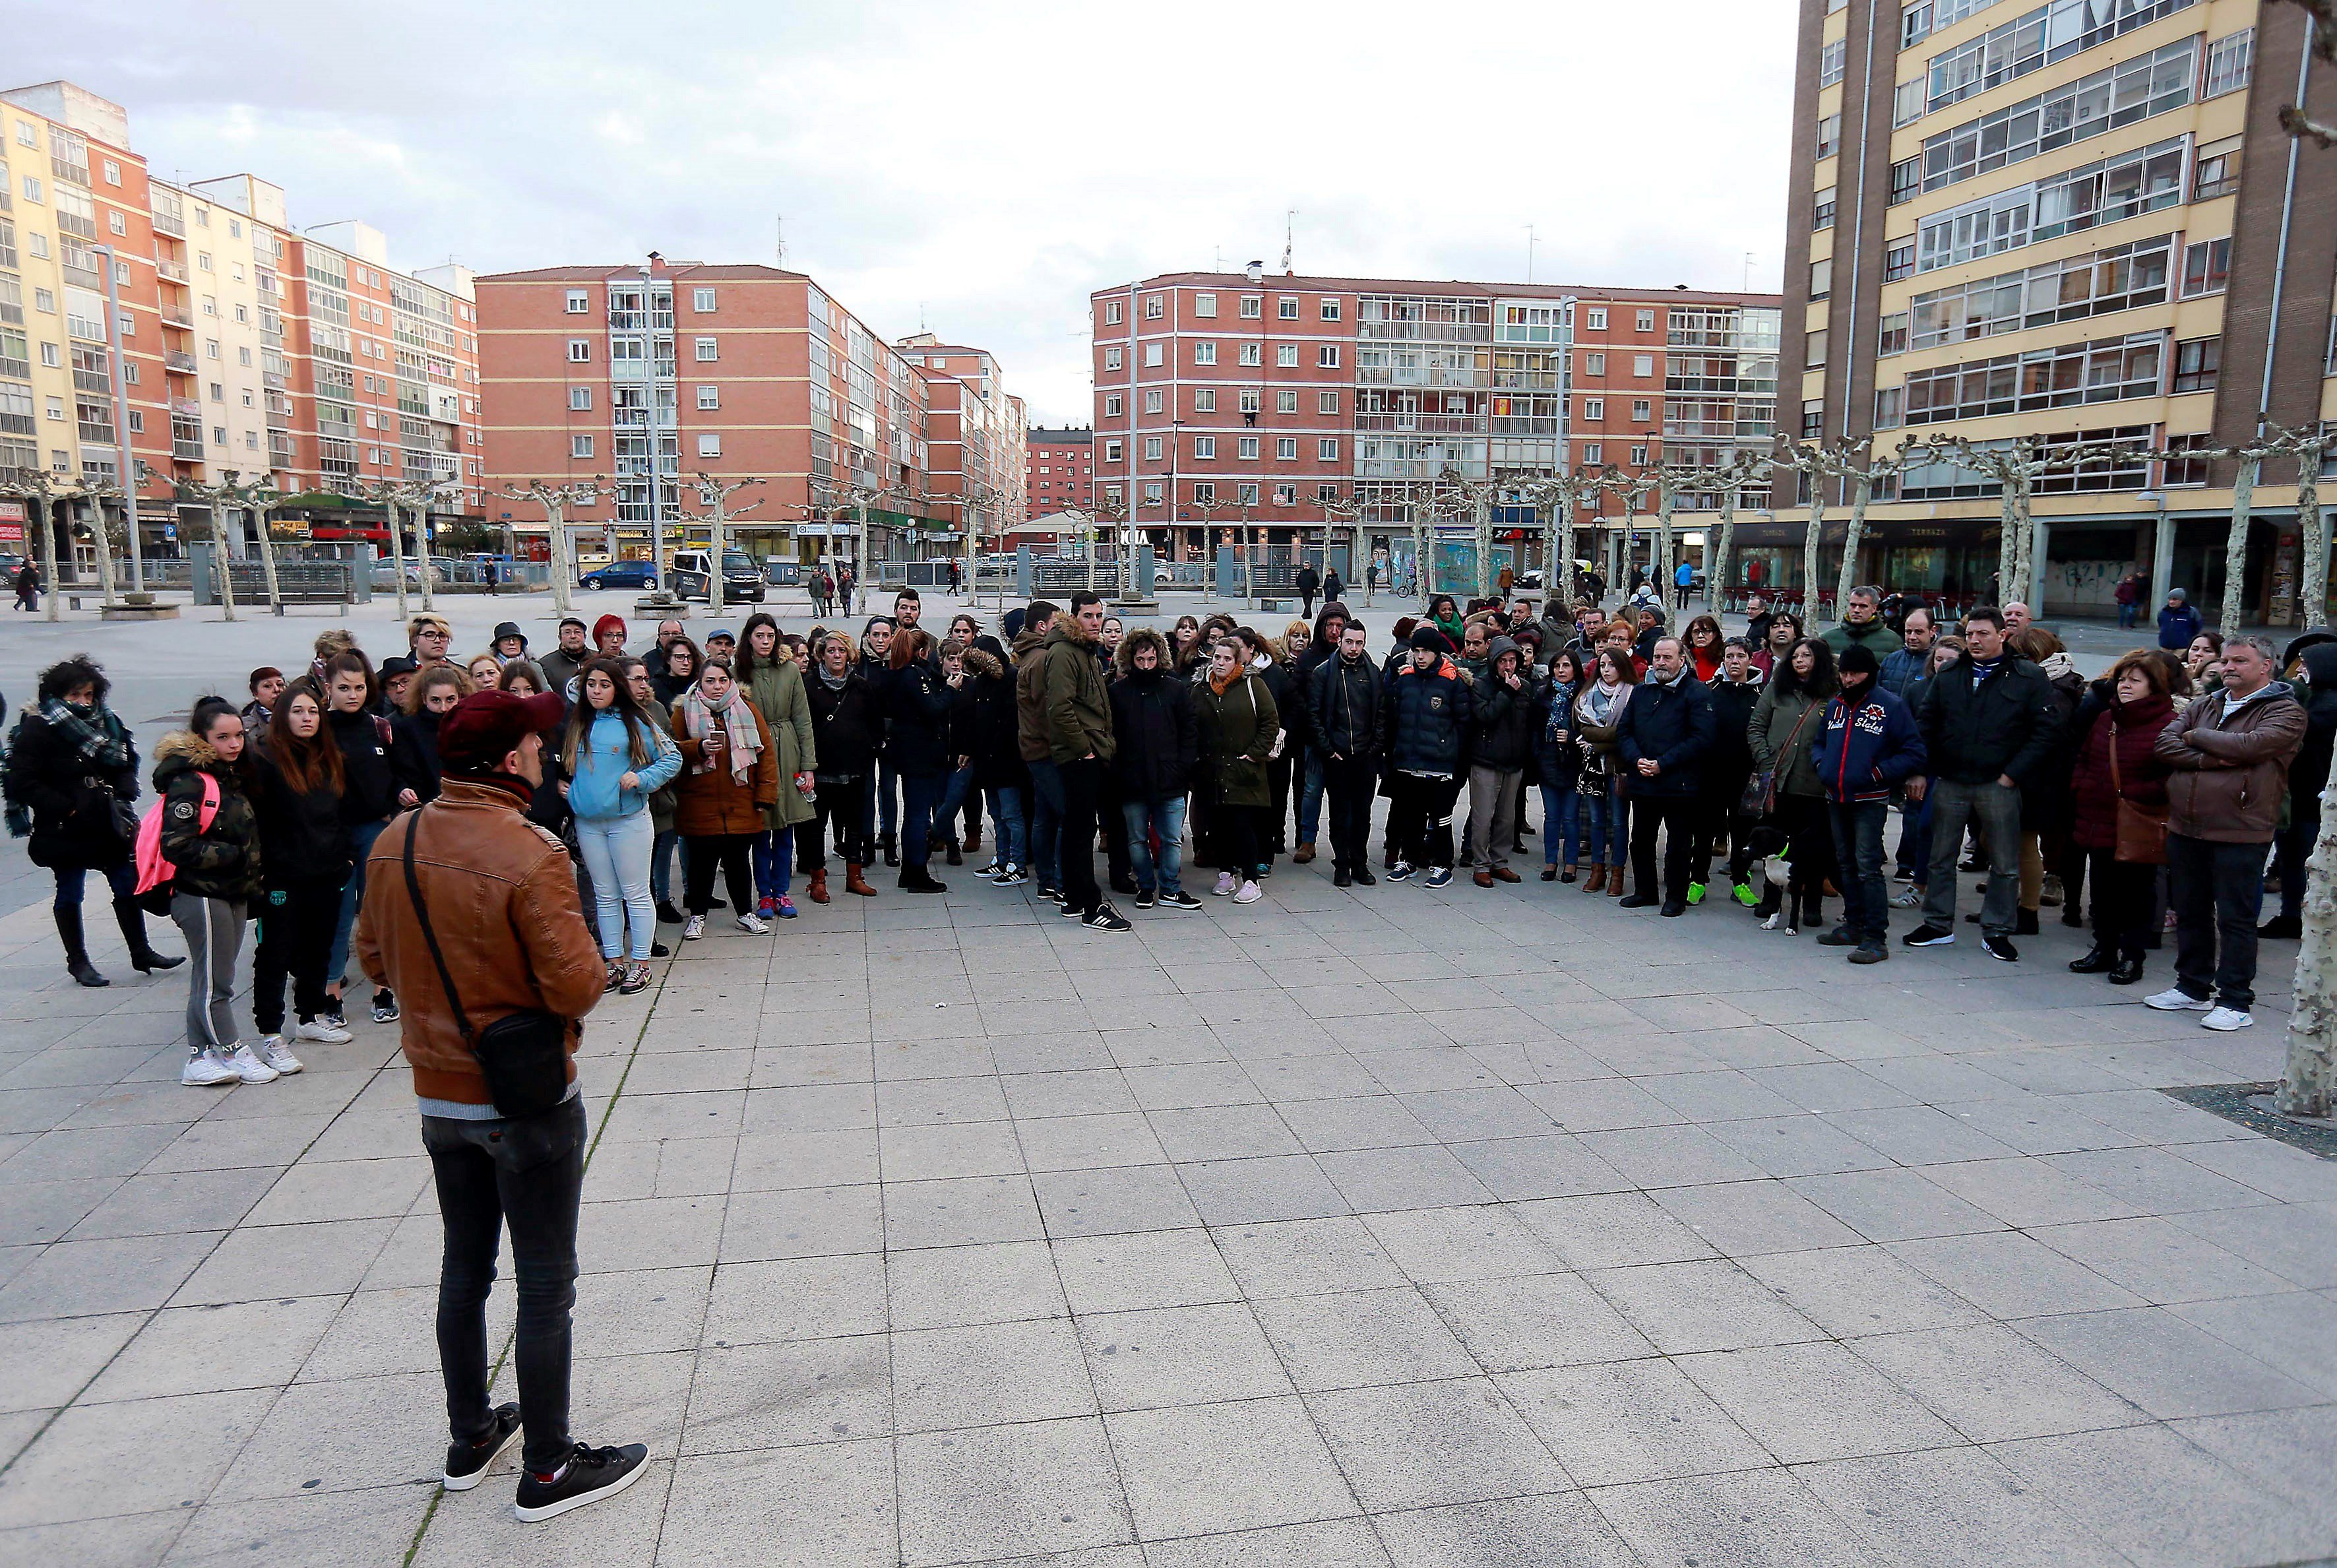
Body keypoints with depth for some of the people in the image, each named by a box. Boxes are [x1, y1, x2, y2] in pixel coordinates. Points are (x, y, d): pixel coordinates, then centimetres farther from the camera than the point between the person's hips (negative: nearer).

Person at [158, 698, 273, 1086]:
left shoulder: (232, 777, 13)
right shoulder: (188, 783, -16)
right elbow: (177, 847, -22)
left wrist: (253, 884, 16)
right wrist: (232, 855, -17)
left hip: (233, 894, 9)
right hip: (202, 896, -9)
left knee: (210, 980, 13)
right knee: (214, 983, 1)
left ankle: (201, 1058, 19)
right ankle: (235, 1054, 10)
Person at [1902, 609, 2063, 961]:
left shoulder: (2030, 678, -3)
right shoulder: (1948, 676, 8)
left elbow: (2047, 731, -6)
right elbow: (1925, 724, 12)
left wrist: (2013, 774, -11)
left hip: (1999, 786, -3)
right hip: (1949, 784, 3)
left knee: (2005, 865, 5)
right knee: (1941, 858, 10)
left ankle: (1996, 932, 17)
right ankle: (1938, 925, 22)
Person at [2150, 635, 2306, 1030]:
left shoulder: (2285, 712, -2)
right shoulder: (2205, 706, 15)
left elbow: (2249, 746, -20)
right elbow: (2165, 744, 2)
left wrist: (2196, 737, -5)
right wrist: (2214, 758, -13)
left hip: (2238, 834, -6)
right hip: (2185, 829, 6)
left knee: (2236, 919, -1)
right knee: (2190, 914, 14)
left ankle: (2235, 1001, 6)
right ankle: (2193, 988, 26)